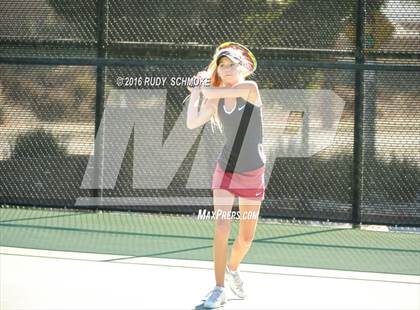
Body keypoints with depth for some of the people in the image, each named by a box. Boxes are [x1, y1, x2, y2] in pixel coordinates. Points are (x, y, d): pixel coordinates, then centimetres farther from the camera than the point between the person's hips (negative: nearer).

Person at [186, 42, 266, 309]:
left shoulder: (250, 88, -8)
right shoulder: (215, 99, 1)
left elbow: (212, 92, -15)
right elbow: (192, 123, -11)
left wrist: (201, 87, 4)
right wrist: (195, 91, -5)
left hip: (253, 173, -1)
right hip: (226, 169, 1)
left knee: (246, 237, 8)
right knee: (222, 228, -16)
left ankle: (232, 269, 40)